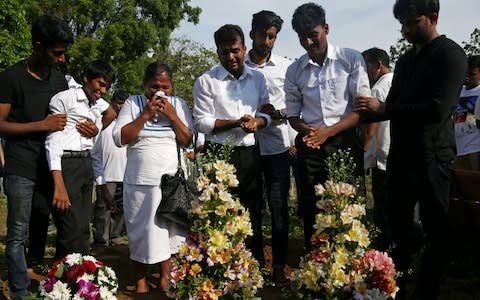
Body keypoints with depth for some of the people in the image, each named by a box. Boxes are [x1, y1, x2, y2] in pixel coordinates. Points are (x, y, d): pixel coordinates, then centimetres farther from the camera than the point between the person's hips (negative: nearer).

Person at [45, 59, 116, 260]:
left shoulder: (98, 105, 17)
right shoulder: (65, 98, -6)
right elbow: (53, 141, -14)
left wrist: (96, 131, 6)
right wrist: (59, 185, -23)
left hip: (87, 166, 8)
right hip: (66, 165, -8)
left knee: (83, 230, 7)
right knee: (72, 231, -13)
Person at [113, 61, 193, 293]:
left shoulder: (179, 104, 5)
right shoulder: (133, 103, 0)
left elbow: (189, 142, 1)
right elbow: (119, 139, -8)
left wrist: (172, 116, -10)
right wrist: (145, 114, -13)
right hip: (139, 183, -1)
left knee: (169, 232, 7)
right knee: (141, 233, 6)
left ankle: (166, 277, 22)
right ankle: (140, 282, 18)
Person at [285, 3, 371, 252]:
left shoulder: (351, 59, -2)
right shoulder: (294, 70, 8)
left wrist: (328, 132, -14)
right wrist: (308, 131, -9)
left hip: (345, 142, -3)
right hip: (310, 147, 3)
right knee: (311, 210, 6)